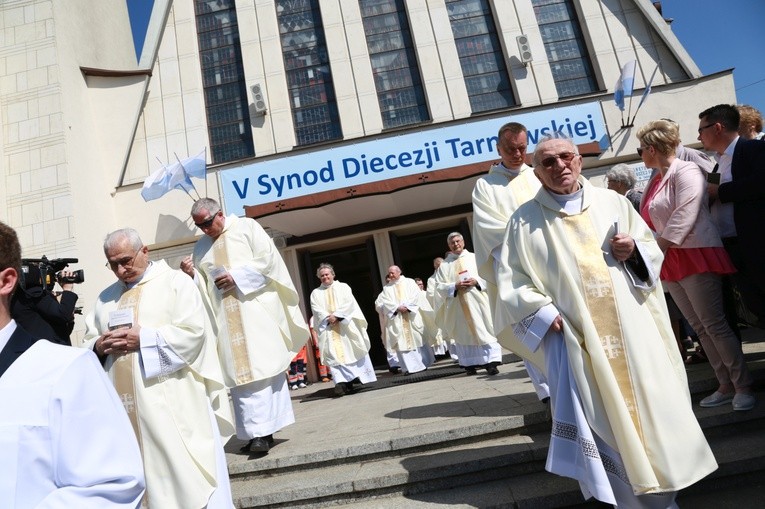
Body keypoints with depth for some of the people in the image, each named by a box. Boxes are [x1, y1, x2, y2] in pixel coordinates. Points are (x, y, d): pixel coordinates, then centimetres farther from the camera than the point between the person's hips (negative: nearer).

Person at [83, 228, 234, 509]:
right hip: (124, 406, 5)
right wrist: (99, 347, -7)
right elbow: (88, 343, 15)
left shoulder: (175, 282, 0)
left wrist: (142, 339, -15)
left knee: (185, 473, -1)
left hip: (172, 402, -5)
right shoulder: (106, 297, 18)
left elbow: (193, 332, -11)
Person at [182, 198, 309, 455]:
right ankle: (260, 431, 4)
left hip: (256, 310, -4)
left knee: (264, 367, -5)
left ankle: (263, 431, -1)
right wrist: (192, 275, -5)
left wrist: (236, 277, -12)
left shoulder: (247, 227, 5)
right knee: (240, 373, -1)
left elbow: (268, 260, -6)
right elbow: (202, 285, 15)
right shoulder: (200, 246, 17)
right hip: (227, 318, 4)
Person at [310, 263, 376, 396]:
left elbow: (349, 303, -3)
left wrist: (336, 315, -14)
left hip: (346, 325, 0)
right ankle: (342, 382, -19)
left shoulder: (343, 287, 10)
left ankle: (358, 375, 13)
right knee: (334, 354, -11)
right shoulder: (315, 293, 13)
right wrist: (329, 317, -15)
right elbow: (316, 310, 0)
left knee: (352, 351, 0)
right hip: (328, 328, 0)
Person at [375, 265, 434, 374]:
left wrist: (407, 306, -16)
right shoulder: (387, 288, 11)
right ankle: (410, 367, -4)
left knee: (417, 339, 5)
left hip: (411, 317, 0)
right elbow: (382, 302, -1)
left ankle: (423, 363, 18)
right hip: (396, 319, 1)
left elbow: (415, 296, -3)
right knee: (402, 343, -6)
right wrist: (397, 307, -13)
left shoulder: (409, 282, 9)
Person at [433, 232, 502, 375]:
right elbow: (439, 286, 2)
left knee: (484, 329, -3)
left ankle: (491, 361, -2)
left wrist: (476, 281, -13)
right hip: (458, 304, 0)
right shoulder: (444, 265, 7)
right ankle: (470, 363, 9)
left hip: (478, 301, 0)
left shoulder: (475, 258, 9)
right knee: (464, 332, 2)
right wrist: (455, 286, -13)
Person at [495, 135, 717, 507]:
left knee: (650, 403, 9)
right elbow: (512, 281, -3)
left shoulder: (612, 202, 9)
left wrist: (633, 251, -7)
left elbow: (652, 250, 15)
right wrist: (544, 314, -14)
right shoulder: (525, 220, -1)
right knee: (599, 417, 2)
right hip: (574, 335, -3)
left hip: (632, 328, 3)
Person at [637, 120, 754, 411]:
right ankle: (726, 386, 18)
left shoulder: (686, 172, -9)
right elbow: (653, 224, 19)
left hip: (696, 257, -8)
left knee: (714, 324, -5)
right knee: (700, 328, 10)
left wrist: (658, 249, -22)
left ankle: (743, 387, 7)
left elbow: (683, 217, -20)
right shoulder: (656, 181, 16)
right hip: (671, 263, 9)